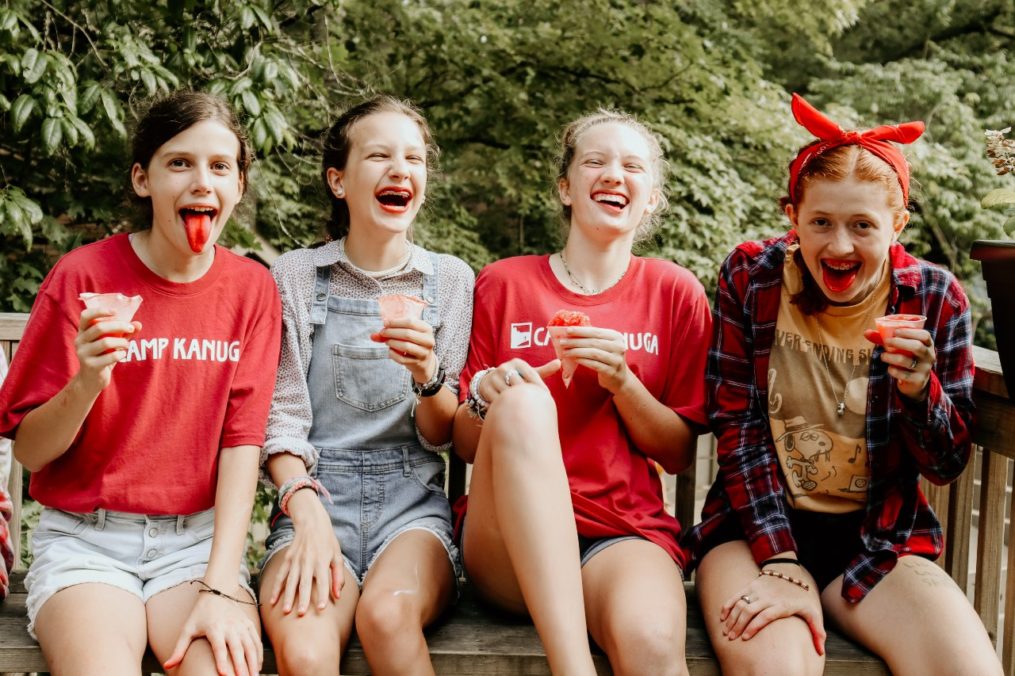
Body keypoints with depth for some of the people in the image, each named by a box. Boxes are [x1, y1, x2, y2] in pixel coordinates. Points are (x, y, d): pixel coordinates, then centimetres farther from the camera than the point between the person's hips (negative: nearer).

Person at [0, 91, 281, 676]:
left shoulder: (252, 289, 0)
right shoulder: (83, 275, -5)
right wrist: (86, 385, -23)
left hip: (198, 539, 1)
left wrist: (220, 587, -15)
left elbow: (242, 442, -4)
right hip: (86, 539, -1)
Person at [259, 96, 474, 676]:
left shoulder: (451, 279, 7)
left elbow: (442, 437, 7)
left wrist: (427, 375, -14)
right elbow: (282, 417, 2)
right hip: (315, 496, -1)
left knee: (387, 611, -33)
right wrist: (305, 508, -16)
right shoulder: (295, 276, 6)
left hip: (412, 502, 1)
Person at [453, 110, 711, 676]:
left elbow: (680, 454, 9)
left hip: (627, 532, -2)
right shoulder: (503, 284, 9)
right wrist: (486, 398, -11)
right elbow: (465, 445, 11)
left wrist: (622, 382, -9)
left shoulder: (675, 293, 10)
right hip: (511, 541, 2)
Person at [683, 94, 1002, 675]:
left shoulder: (936, 300, -3)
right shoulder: (750, 278, -6)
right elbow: (738, 429, -7)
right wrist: (781, 565, -17)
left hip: (878, 540, 2)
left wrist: (921, 389, -20)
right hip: (755, 524, -2)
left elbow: (949, 465, 2)